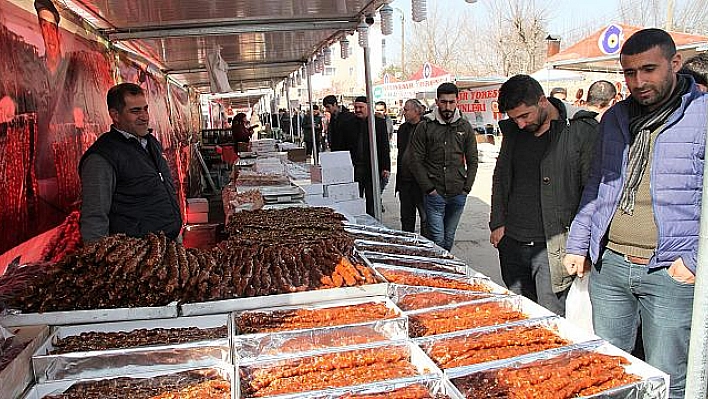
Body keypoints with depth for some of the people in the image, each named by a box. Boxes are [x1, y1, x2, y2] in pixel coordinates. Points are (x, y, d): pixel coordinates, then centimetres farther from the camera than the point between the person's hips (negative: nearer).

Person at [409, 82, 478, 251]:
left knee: (449, 237, 13)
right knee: (437, 239, -5)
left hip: (458, 194, 3)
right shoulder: (425, 126, -2)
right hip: (435, 194, -3)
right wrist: (429, 188, -9)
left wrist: (466, 188, 1)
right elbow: (416, 161, -4)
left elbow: (472, 161, 10)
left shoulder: (465, 127, 7)